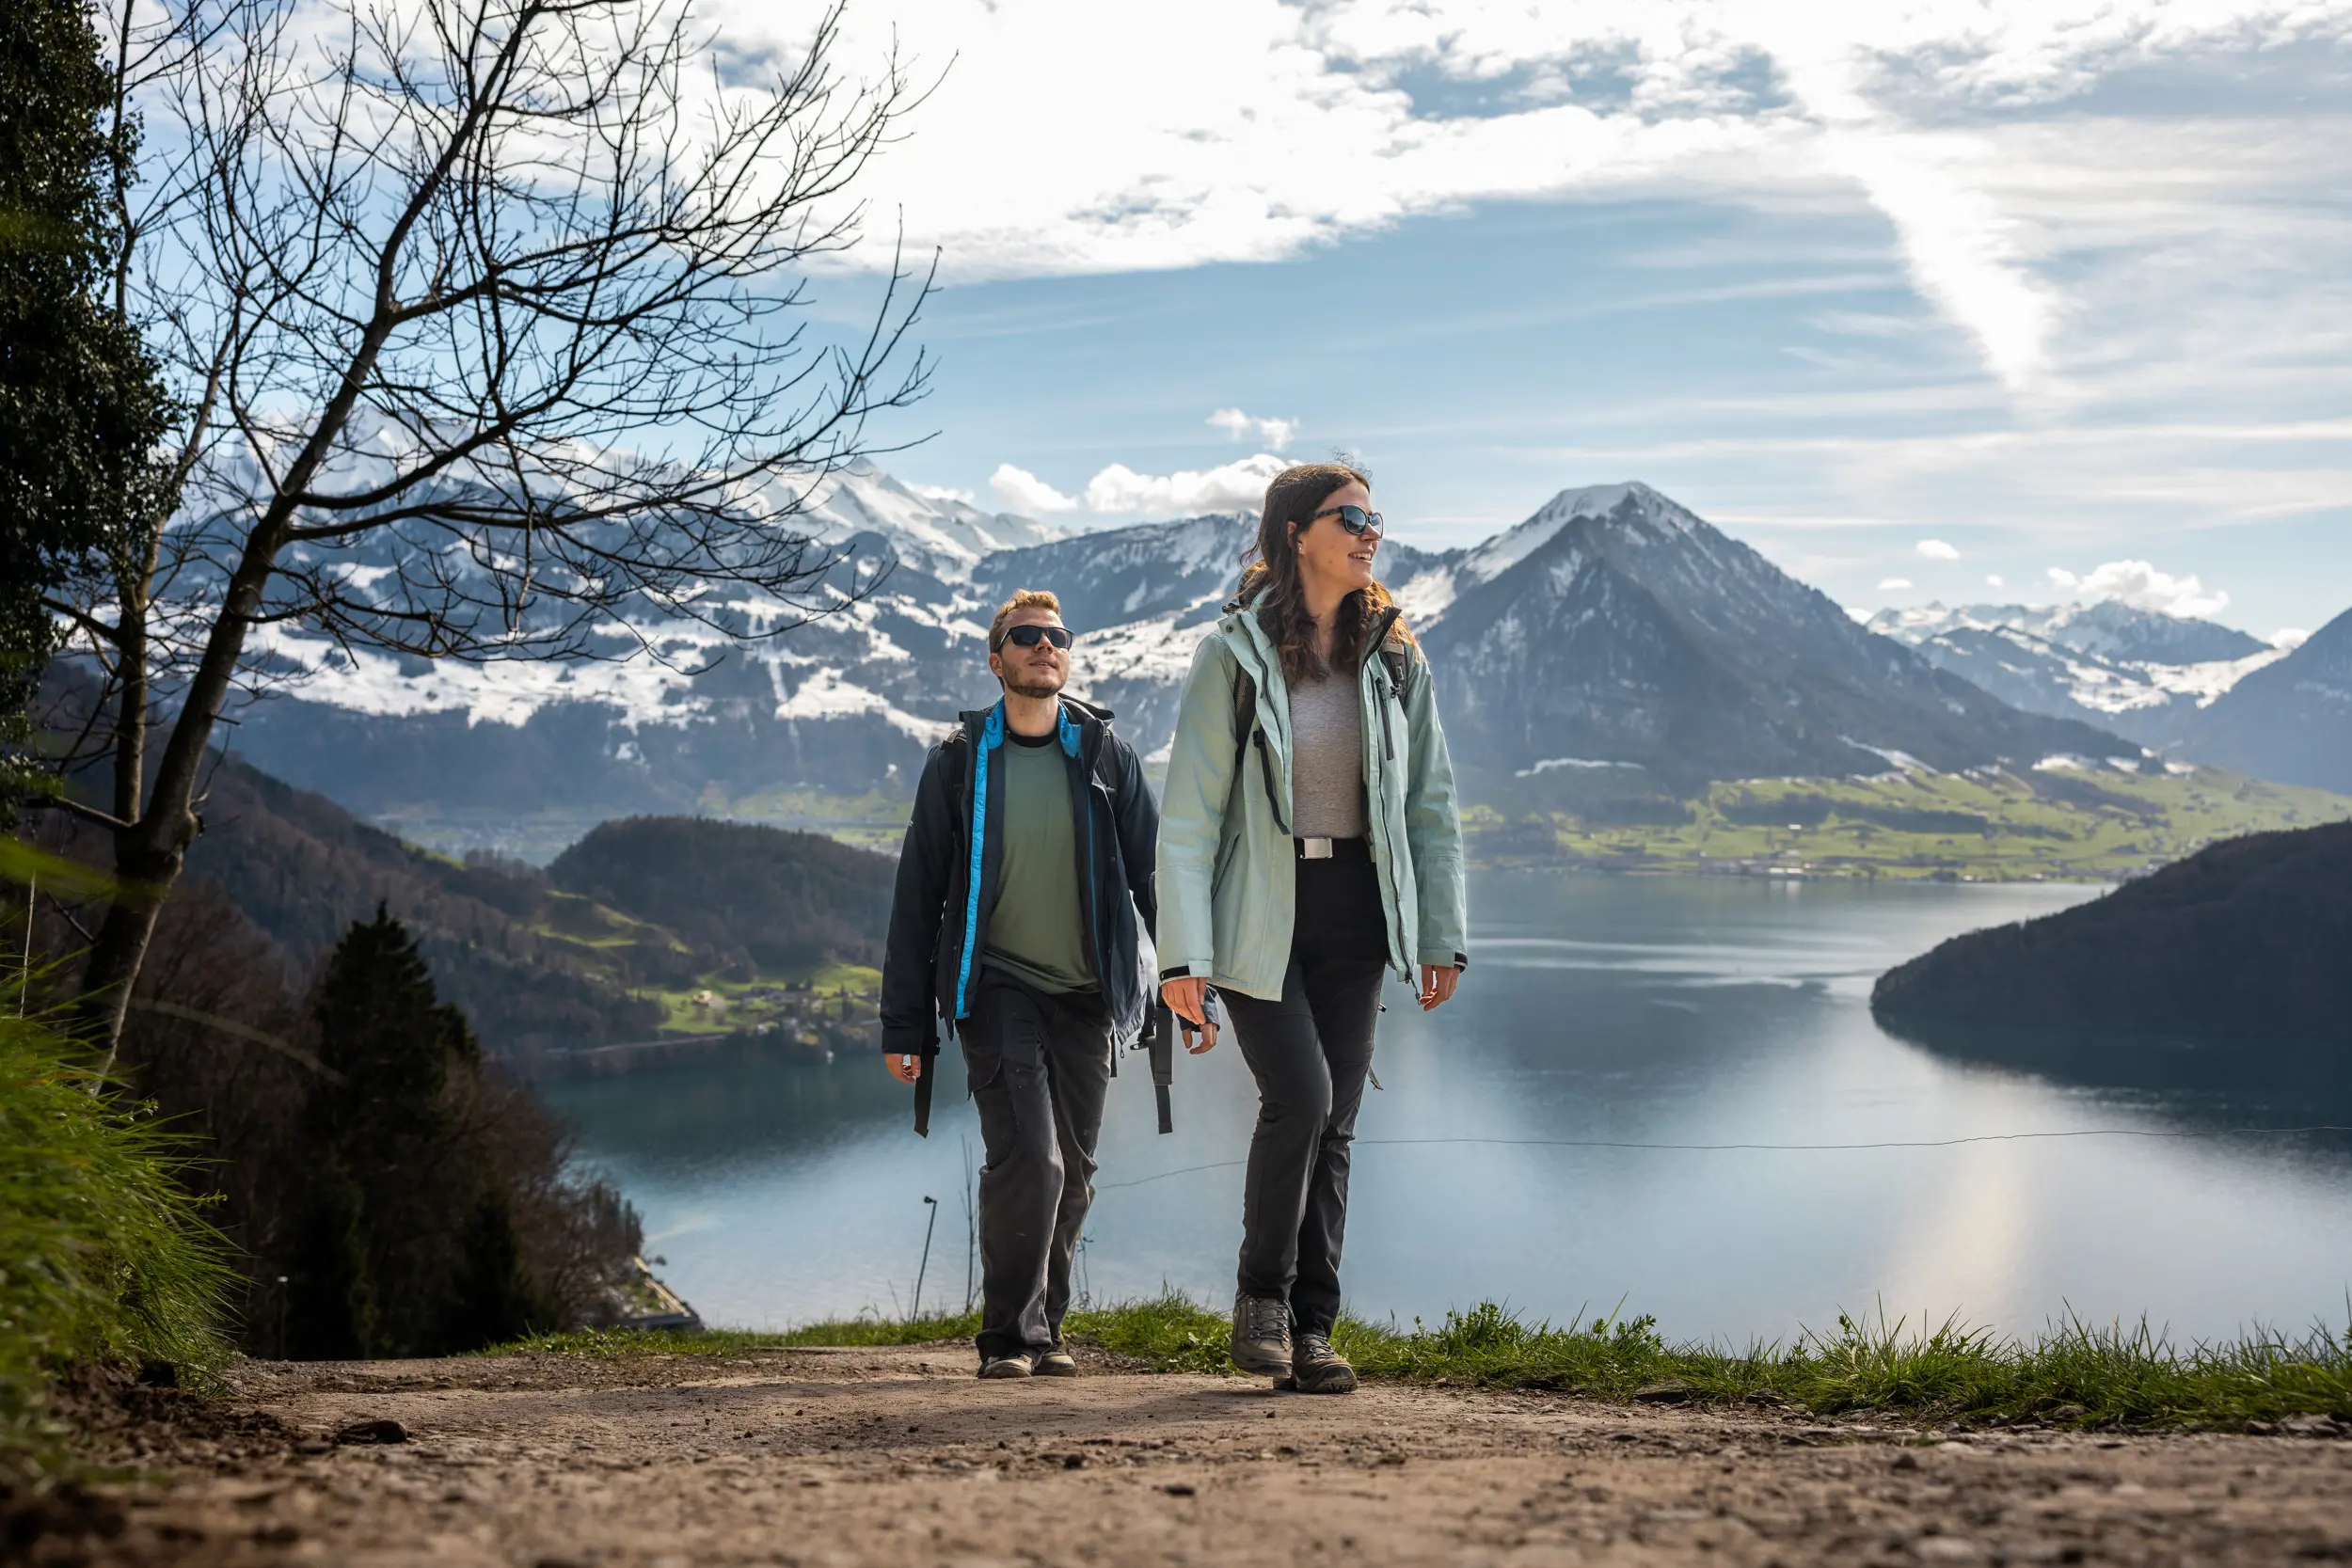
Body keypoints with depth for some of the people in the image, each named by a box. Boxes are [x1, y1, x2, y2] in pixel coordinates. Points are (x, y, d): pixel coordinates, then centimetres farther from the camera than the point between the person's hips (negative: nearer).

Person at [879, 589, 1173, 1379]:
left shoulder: (1105, 754, 5)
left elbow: (1154, 873, 7)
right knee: (1027, 1158, -16)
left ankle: (1043, 1329, 23)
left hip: (1087, 995, 3)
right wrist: (904, 1024, -2)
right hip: (997, 988, -3)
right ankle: (1010, 1336, -2)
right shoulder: (961, 759, 0)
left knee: (1072, 1172, 7)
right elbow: (918, 895, 2)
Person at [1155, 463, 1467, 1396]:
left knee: (1335, 1124, 4)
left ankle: (1312, 1328, 13)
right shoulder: (1233, 656, -7)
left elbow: (1431, 805, 10)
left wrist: (1442, 936, 4)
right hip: (1260, 917, -4)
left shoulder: (1394, 659, 6)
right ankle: (1262, 1292, 5)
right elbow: (1188, 816, -9)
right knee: (1300, 1098, -17)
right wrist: (1182, 953, -15)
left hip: (1354, 915, 4)